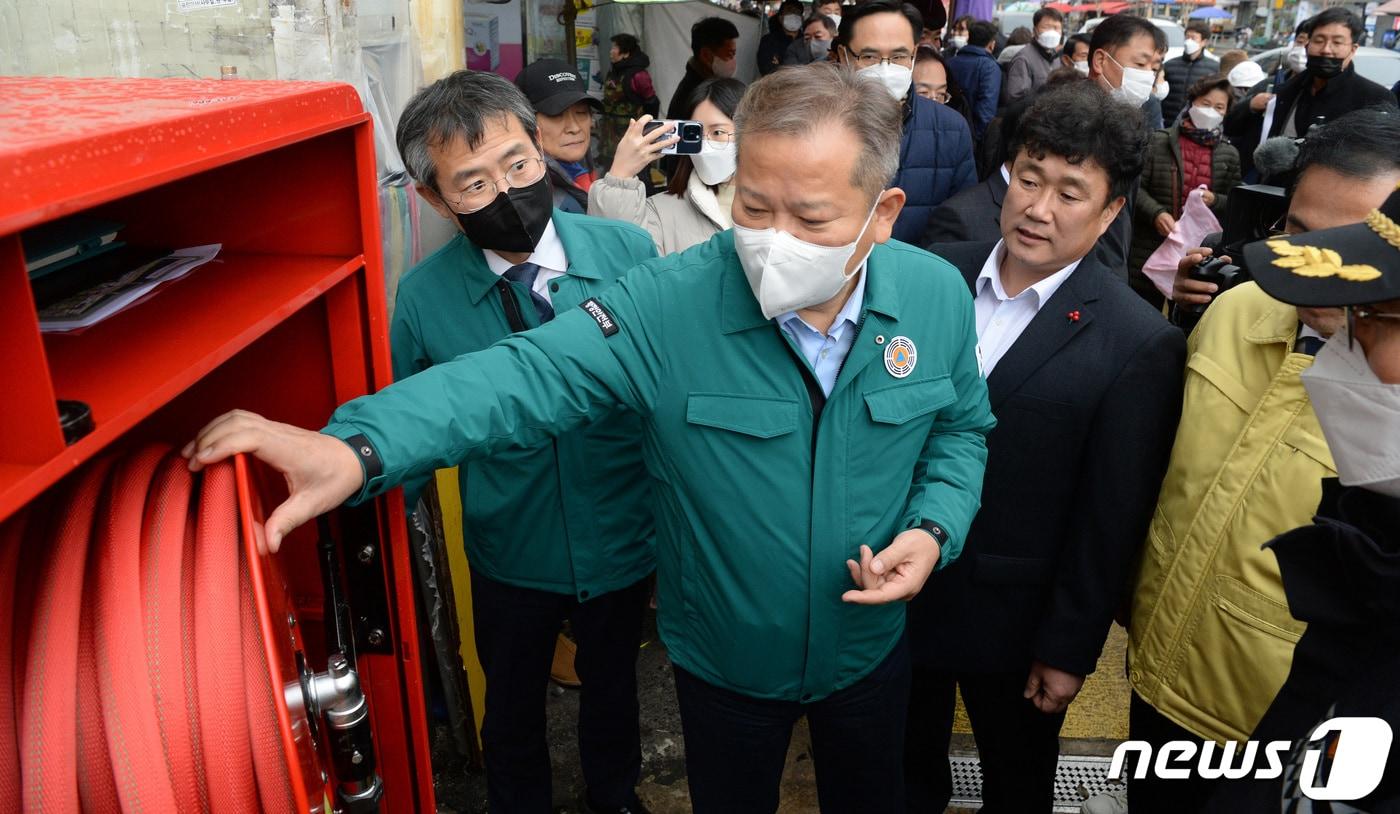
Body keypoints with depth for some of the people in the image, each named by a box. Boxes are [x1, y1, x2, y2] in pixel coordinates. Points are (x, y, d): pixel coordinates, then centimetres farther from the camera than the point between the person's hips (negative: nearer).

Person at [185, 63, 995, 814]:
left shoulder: (938, 296, -15)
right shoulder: (668, 304, -27)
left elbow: (962, 427, 0)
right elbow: (525, 377, -35)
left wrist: (934, 530, -19)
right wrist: (359, 448, -49)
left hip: (871, 644, 3)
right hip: (724, 657, -2)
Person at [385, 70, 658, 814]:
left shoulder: (628, 251, -17)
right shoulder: (423, 297, -16)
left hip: (624, 546, 1)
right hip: (511, 555, 0)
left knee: (613, 692, 26)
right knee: (512, 712, 23)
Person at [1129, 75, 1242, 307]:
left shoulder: (1229, 155, 10)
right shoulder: (1158, 142, 1)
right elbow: (1136, 186, -3)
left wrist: (1215, 200, -10)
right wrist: (1156, 213, -19)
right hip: (1153, 246, -3)